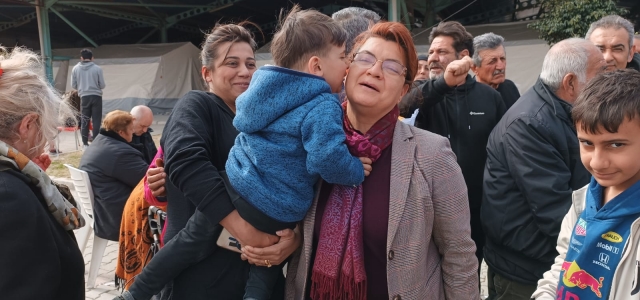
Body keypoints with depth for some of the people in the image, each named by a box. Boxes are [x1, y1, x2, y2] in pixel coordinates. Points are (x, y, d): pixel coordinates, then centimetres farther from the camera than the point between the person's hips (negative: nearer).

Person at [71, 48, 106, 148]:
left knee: (85, 120, 10)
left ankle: (85, 143, 11)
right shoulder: (97, 68, -5)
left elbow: (73, 85, 5)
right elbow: (102, 85, -1)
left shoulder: (75, 68, 0)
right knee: (96, 120, 3)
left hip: (84, 97, 2)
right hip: (96, 96, -2)